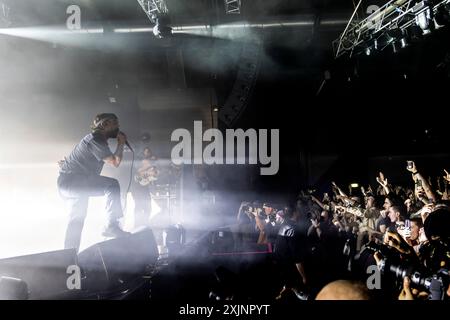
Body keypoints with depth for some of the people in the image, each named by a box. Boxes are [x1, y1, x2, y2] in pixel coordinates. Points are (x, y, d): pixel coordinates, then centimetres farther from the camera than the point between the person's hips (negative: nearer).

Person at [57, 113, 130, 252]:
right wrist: (121, 143, -10)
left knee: (76, 219, 17)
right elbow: (115, 162, -20)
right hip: (71, 182, -11)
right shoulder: (95, 140, -17)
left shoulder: (96, 138, 15)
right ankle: (112, 226, -23)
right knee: (112, 185, -22)